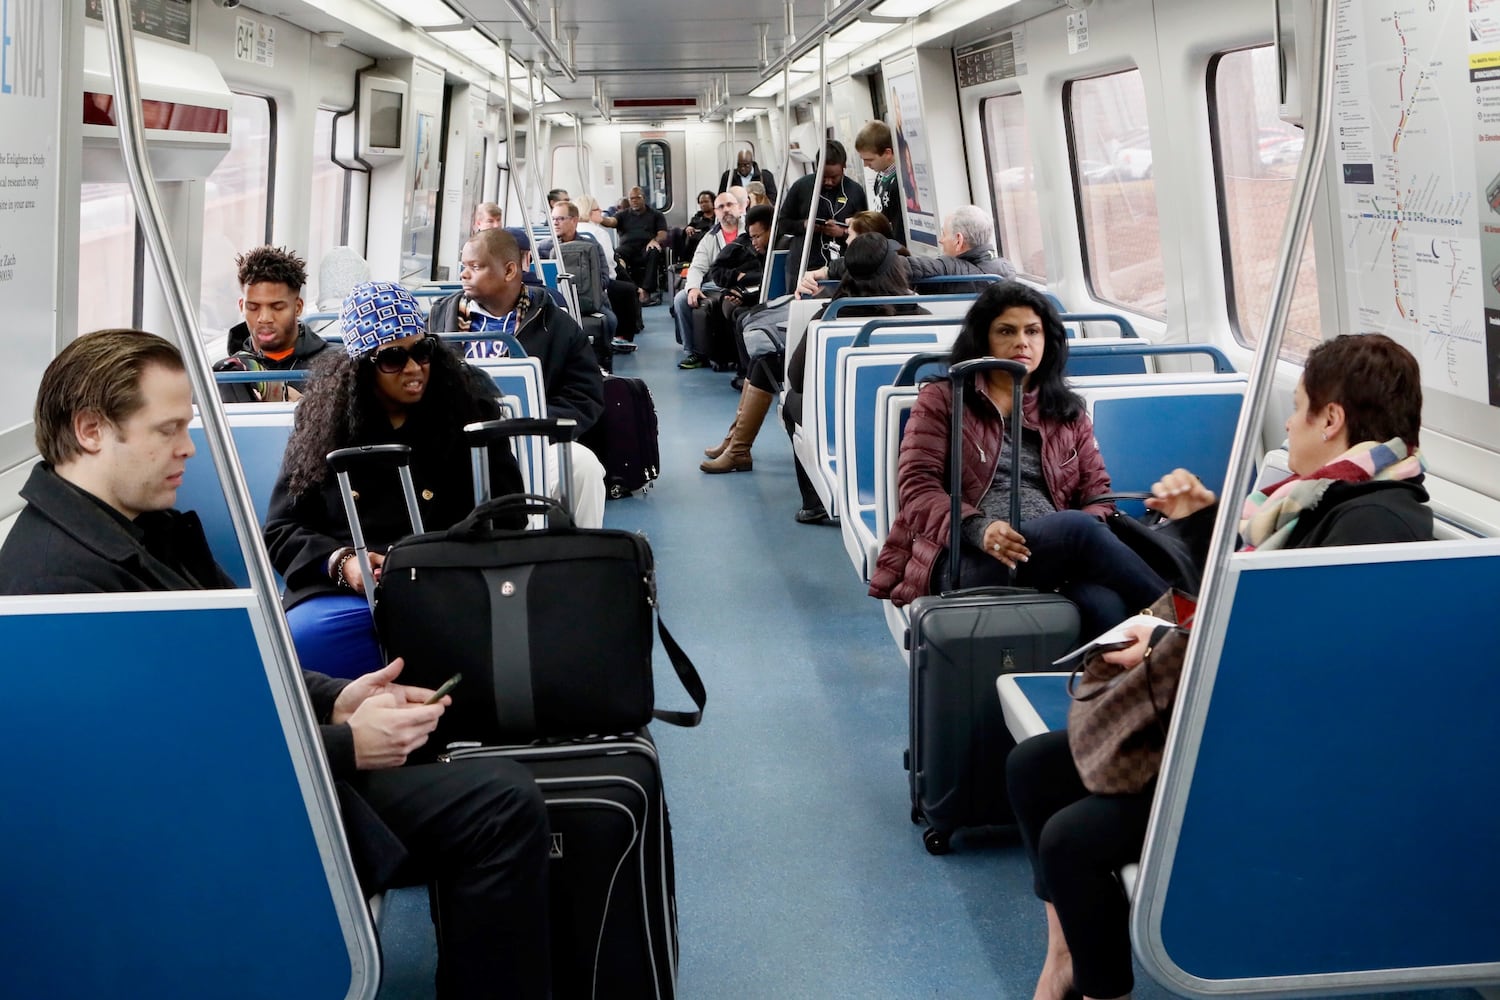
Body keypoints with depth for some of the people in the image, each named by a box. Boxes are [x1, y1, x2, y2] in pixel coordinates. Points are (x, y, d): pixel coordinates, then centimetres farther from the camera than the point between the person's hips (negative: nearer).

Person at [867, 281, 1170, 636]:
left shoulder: (1068, 411, 27)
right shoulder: (942, 400, 16)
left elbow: (1098, 494, 19)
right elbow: (917, 486, 3)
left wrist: (1092, 535, -8)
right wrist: (977, 528, -17)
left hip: (1058, 551, 4)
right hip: (965, 559, -3)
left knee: (1105, 606, -35)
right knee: (1079, 529, -33)